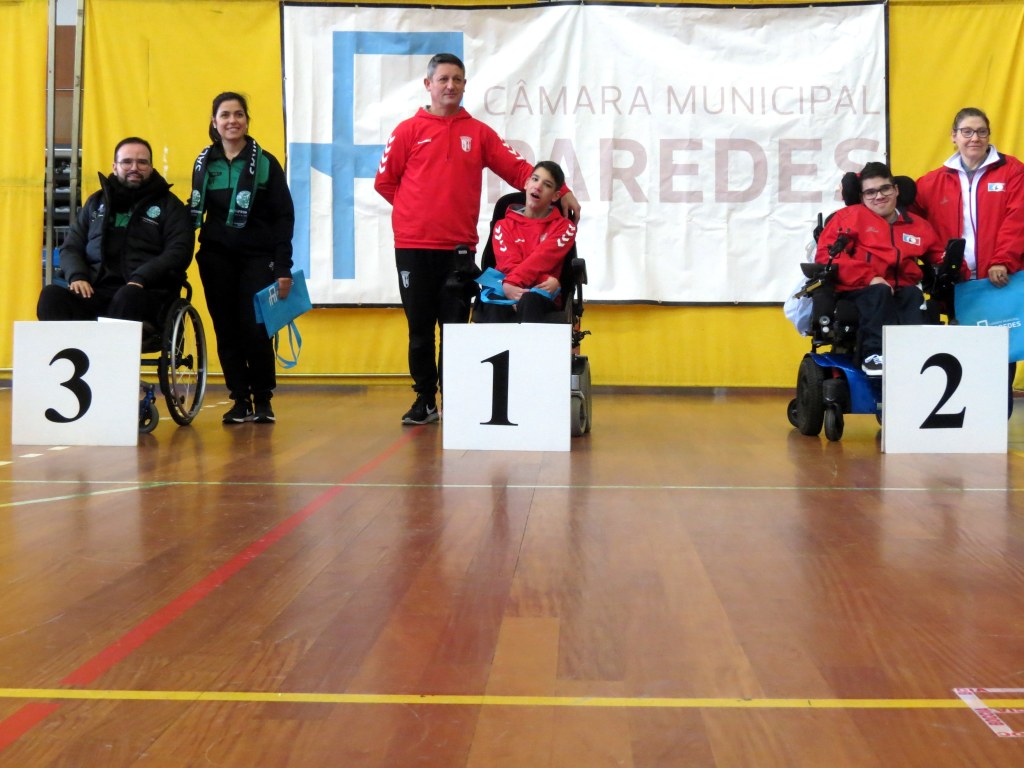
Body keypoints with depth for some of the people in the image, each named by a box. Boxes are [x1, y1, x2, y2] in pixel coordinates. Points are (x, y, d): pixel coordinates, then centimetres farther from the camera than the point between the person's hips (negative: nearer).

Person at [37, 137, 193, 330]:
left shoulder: (168, 205, 14)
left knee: (128, 298, -41)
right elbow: (71, 247, 24)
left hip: (146, 292, -3)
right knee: (52, 295, -29)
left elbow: (179, 252, 0)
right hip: (94, 291, 4)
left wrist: (140, 279, -15)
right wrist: (76, 276, 0)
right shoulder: (96, 202, 26)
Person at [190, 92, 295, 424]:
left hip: (257, 257, -3)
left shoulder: (265, 163, 0)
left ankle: (263, 400, 7)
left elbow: (284, 217, -1)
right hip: (216, 258, 3)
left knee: (256, 329, -10)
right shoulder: (204, 163, 9)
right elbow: (195, 212, 13)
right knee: (227, 331, 2)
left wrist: (284, 268, -8)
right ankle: (240, 400, 12)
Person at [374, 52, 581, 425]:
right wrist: (418, 211, 5)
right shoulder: (409, 130, 4)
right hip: (413, 245, -1)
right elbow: (385, 181, 6)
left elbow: (517, 169, 3)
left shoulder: (478, 132, 9)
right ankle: (425, 400, 15)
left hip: (459, 246, 1)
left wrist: (562, 191, -6)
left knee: (456, 326, 2)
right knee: (420, 328, 5)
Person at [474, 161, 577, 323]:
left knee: (529, 301, -39)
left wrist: (512, 283, -24)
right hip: (509, 291, 1)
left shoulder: (564, 227, 12)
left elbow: (541, 259, -6)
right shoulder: (504, 225, 17)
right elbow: (509, 264, 0)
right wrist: (546, 280, -18)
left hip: (542, 295, -1)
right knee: (494, 305, -37)